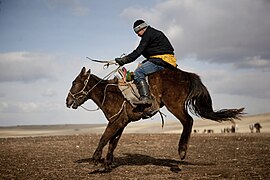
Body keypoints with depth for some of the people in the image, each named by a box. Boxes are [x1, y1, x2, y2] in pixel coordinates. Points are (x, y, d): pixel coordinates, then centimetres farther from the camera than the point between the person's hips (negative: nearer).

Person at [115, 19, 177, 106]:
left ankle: (146, 97, -32)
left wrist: (124, 60, -8)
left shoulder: (148, 34, -4)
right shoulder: (155, 33, 27)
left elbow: (138, 51, -10)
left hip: (161, 60, -11)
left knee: (138, 72, -19)